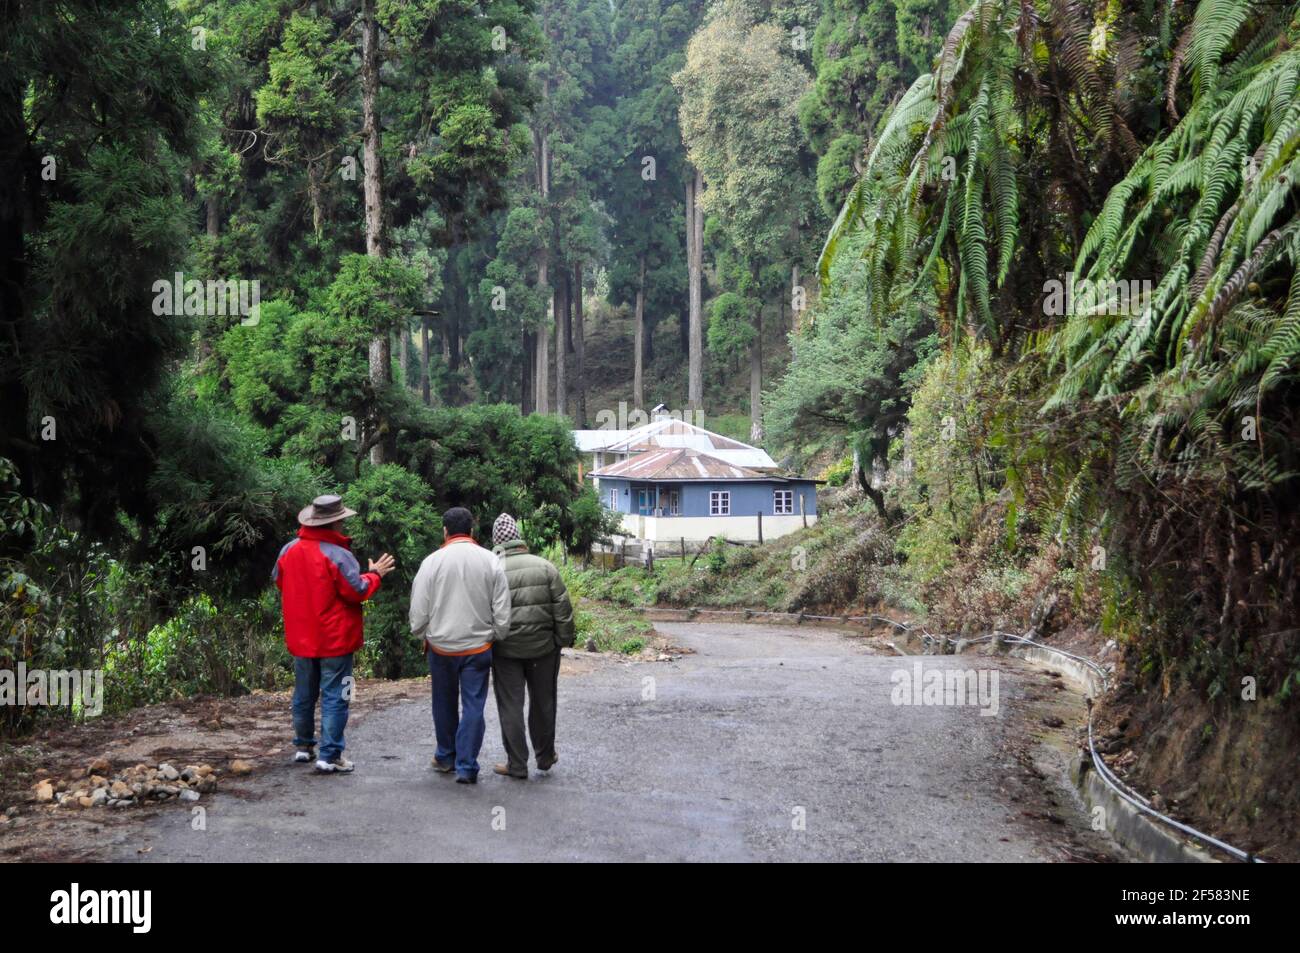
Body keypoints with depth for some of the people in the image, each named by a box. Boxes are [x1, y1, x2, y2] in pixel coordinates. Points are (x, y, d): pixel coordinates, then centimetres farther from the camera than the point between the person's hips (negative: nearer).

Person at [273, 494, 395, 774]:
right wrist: (374, 574, 0)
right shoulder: (338, 555, -20)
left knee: (304, 694, 19)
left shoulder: (289, 550, -1)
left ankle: (303, 746, 31)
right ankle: (330, 756, -2)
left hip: (300, 638, 6)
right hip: (334, 640, -6)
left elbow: (279, 580, 15)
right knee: (334, 698, 0)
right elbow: (357, 591, -17)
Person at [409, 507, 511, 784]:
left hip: (440, 646, 0)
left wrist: (421, 634, 14)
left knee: (444, 703, 17)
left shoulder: (432, 561, -8)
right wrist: (496, 636, 13)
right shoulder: (491, 561, -4)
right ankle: (466, 767, 2)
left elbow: (418, 609, -4)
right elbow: (503, 611, -2)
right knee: (473, 706, 4)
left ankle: (446, 757, 31)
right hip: (478, 646, 0)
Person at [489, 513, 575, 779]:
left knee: (510, 706, 6)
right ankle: (545, 757, 28)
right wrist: (564, 640, 6)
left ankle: (517, 765, 9)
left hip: (506, 651, -2)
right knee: (543, 702, 16)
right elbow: (563, 608, -2)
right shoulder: (545, 566, -3)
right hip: (543, 647, 2)